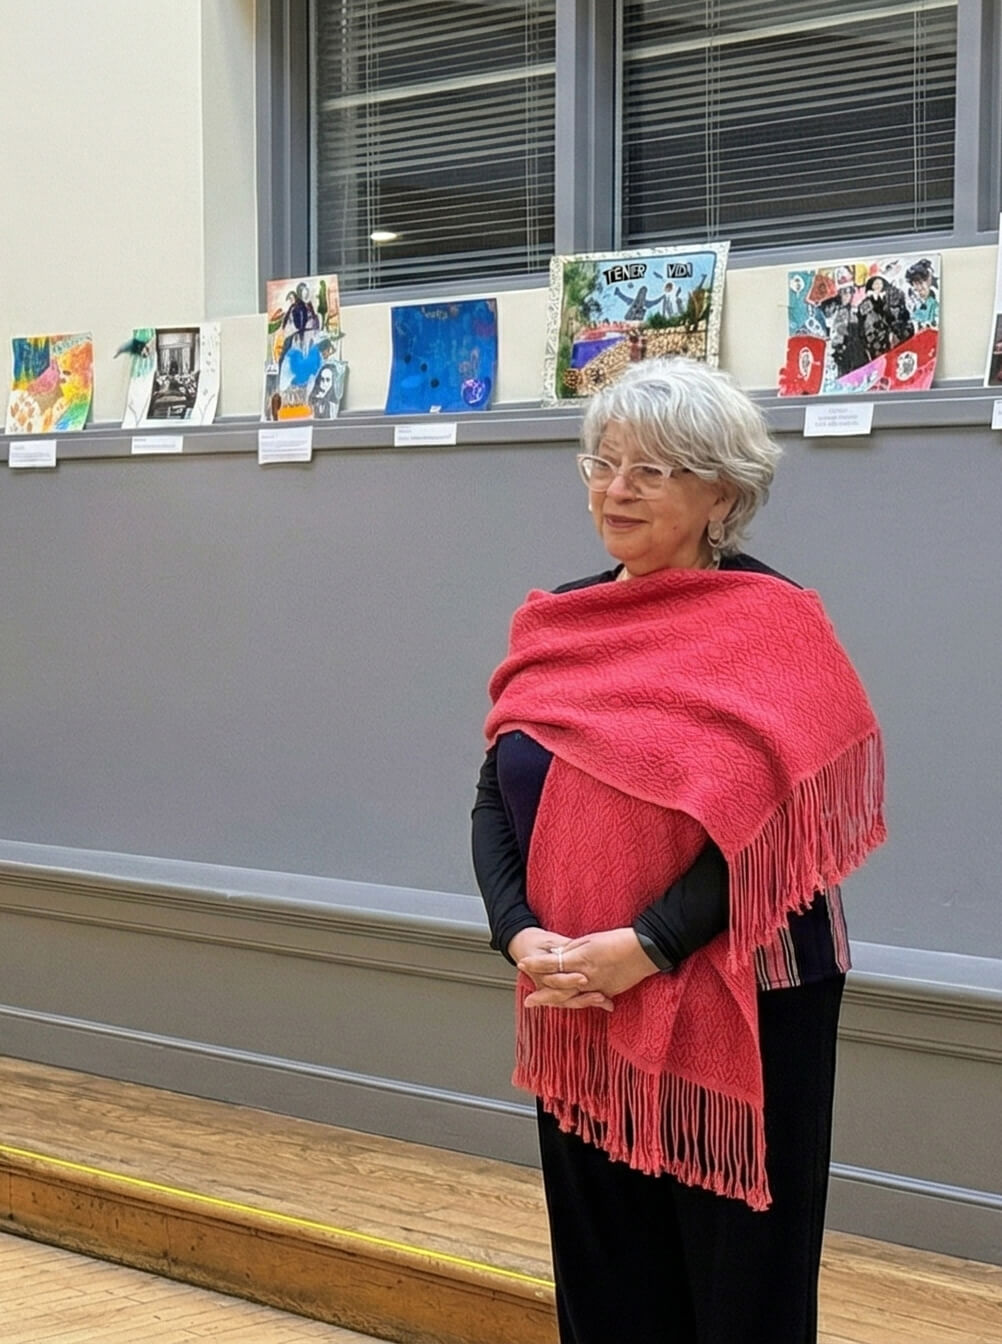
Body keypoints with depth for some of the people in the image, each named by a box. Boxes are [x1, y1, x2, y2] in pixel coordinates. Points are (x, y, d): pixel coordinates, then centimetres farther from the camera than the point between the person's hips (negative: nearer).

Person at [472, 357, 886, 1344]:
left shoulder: (772, 623, -9)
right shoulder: (554, 624, 8)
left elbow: (767, 827, -16)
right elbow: (496, 800, 6)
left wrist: (640, 948, -22)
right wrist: (520, 936, -10)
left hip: (738, 1009, -5)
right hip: (575, 1014, 5)